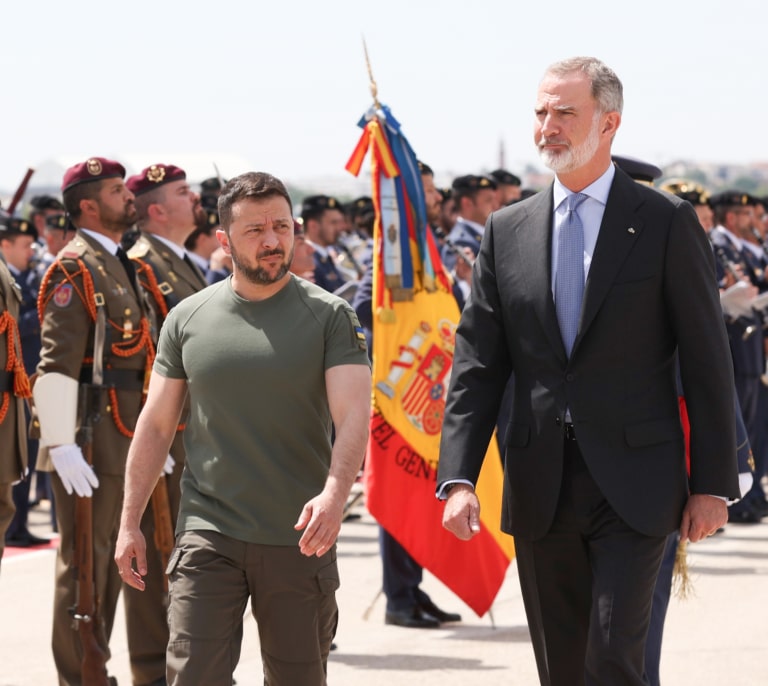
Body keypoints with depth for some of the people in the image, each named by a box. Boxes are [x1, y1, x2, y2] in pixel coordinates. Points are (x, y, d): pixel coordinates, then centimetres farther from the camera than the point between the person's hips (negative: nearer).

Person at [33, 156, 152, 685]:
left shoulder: (123, 266, 16)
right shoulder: (75, 269, -13)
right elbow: (57, 364, -19)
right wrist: (61, 444, -24)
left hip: (126, 437, 9)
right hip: (90, 436, -9)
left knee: (114, 556, 14)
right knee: (85, 558, -4)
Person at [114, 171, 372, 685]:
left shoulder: (329, 317, -2)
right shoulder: (188, 319, 5)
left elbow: (353, 415, -13)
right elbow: (156, 425, 10)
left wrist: (334, 493, -30)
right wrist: (129, 522, 6)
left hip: (299, 538, -1)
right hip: (208, 533, 1)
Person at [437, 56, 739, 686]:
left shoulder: (666, 223, -2)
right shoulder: (507, 231, 9)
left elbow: (707, 361, -1)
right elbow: (477, 365, 7)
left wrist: (712, 484, -5)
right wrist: (458, 478, -4)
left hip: (634, 487, -4)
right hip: (540, 490, 4)